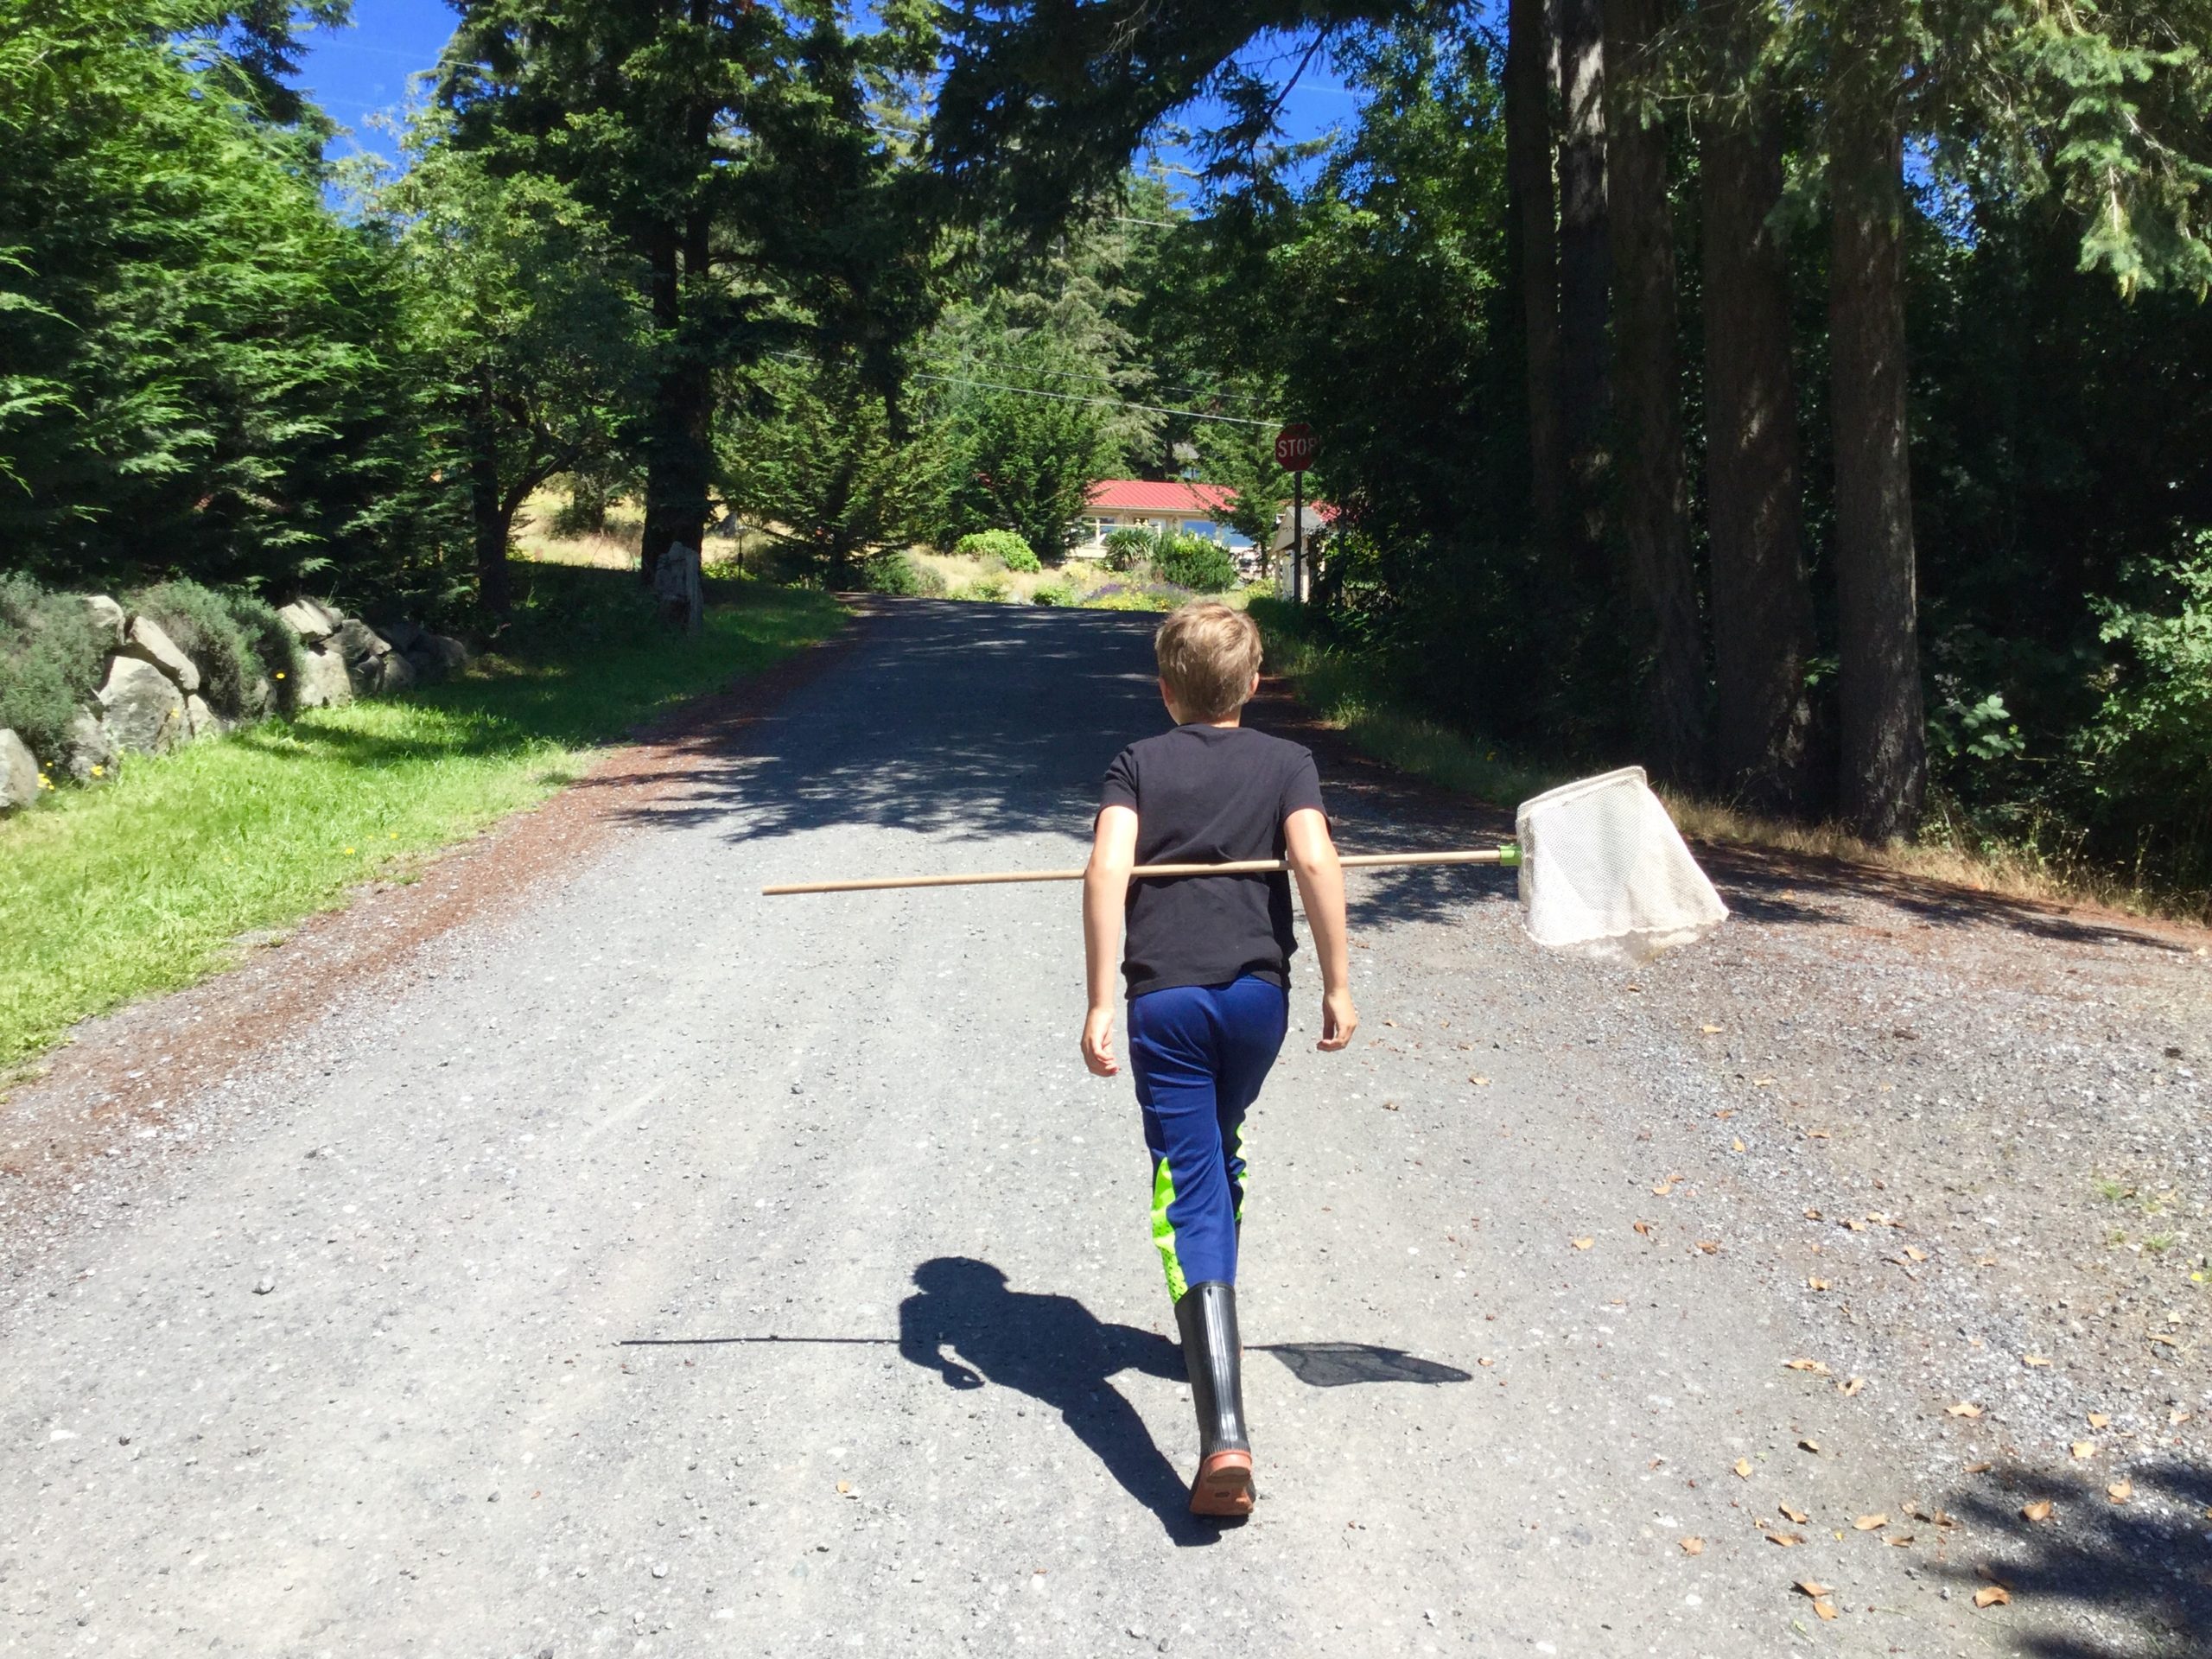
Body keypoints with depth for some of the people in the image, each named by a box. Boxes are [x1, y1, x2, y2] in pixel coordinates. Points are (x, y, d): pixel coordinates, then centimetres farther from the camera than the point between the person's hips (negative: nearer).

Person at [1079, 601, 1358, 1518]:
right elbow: (1316, 862, -10)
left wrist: (1099, 1003, -11)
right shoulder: (1286, 762, 6)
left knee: (1190, 1193, -4)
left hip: (1164, 996, -2)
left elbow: (1106, 869, -11)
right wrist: (1338, 984, -4)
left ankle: (1224, 1435, -15)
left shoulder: (1138, 762, 4)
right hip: (1257, 992, 3)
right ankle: (1207, 1328, 46)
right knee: (1220, 1157, 27)